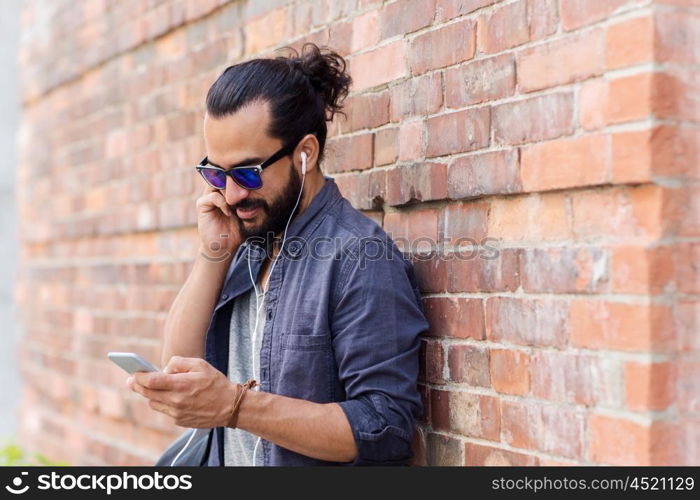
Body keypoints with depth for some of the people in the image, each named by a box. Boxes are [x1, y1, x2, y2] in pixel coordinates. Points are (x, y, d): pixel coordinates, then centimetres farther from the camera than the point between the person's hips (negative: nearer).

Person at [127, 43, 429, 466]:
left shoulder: (361, 259, -13)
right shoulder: (247, 246, 9)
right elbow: (178, 365, 6)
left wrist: (235, 406, -24)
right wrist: (214, 254, -3)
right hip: (229, 458, 6)